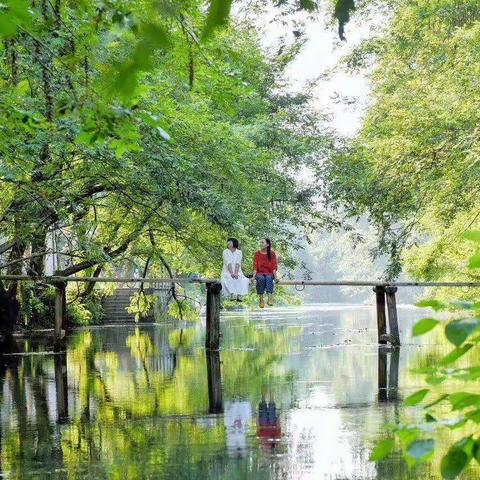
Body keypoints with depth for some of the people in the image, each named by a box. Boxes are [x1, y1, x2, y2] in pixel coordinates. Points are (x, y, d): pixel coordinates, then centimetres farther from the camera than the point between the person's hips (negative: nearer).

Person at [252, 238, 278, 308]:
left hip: (269, 273, -1)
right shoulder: (257, 254, 9)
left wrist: (275, 276, -15)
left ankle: (270, 298, -53)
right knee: (261, 278, -35)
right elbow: (255, 266, 2)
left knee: (268, 278, -37)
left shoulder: (272, 254, 6)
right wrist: (254, 276, -13)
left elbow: (274, 266, 0)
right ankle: (261, 299, -39)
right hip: (259, 273, 1)